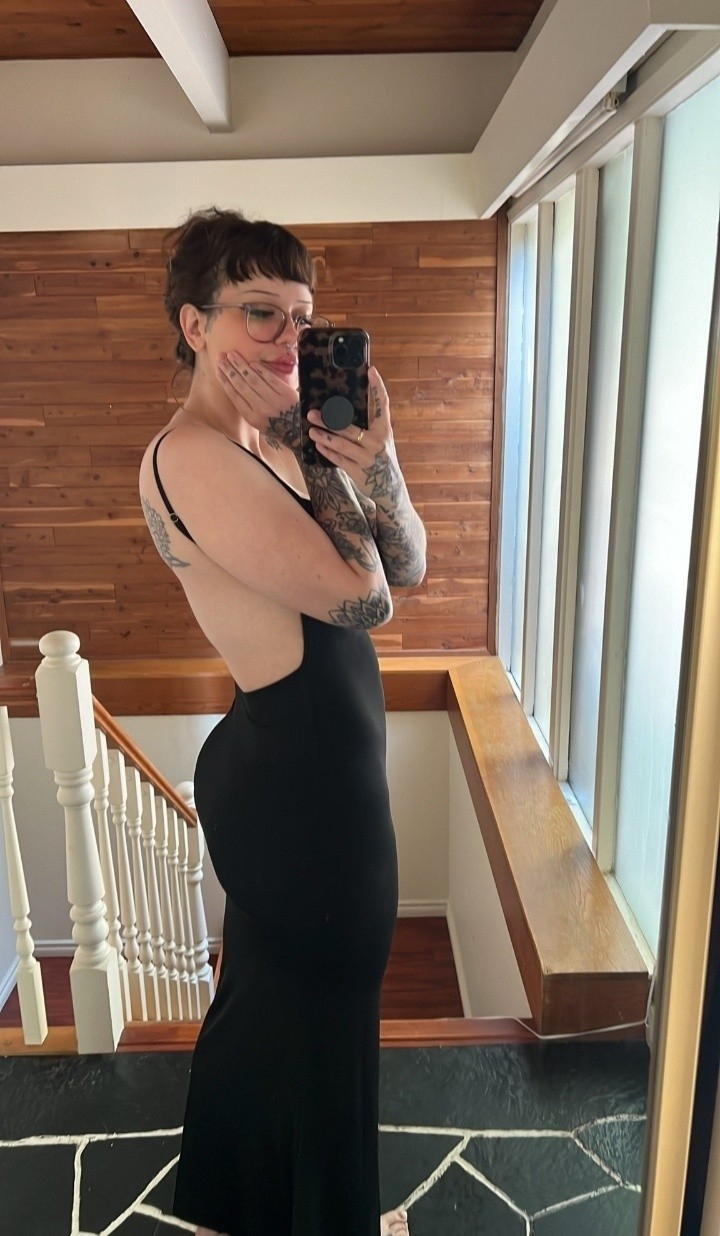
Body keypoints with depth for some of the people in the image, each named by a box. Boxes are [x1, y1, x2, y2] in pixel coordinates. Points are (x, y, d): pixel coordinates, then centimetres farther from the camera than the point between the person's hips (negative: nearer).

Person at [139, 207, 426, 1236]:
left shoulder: (282, 444, 6)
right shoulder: (191, 457, -21)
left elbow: (408, 568, 3)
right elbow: (363, 598, -22)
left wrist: (372, 455, -12)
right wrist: (310, 448, -14)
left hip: (292, 769, 10)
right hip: (299, 779, -9)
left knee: (264, 994, 26)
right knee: (322, 1012, 14)